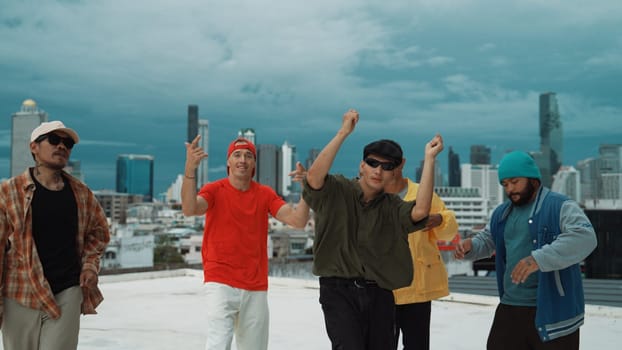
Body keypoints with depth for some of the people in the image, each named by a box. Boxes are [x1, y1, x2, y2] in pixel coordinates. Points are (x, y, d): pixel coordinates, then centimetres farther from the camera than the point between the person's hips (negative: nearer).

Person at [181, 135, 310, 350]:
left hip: (256, 286, 4)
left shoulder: (265, 194, 6)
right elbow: (189, 209, -23)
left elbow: (297, 220, -5)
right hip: (221, 282, -4)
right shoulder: (214, 190, -2)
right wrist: (190, 169, -35)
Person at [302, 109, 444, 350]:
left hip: (379, 294, 4)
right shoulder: (337, 192, 0)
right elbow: (314, 177, -20)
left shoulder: (392, 207, 7)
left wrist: (429, 159, -10)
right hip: (339, 290, -4)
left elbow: (420, 211, -12)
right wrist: (343, 133, -21)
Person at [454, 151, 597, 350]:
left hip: (552, 311, -6)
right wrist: (470, 246, 0)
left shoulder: (560, 206, -9)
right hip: (510, 308, 7)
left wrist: (539, 259, -35)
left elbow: (584, 237, -24)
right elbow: (486, 241, 25)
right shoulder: (501, 213, 15)